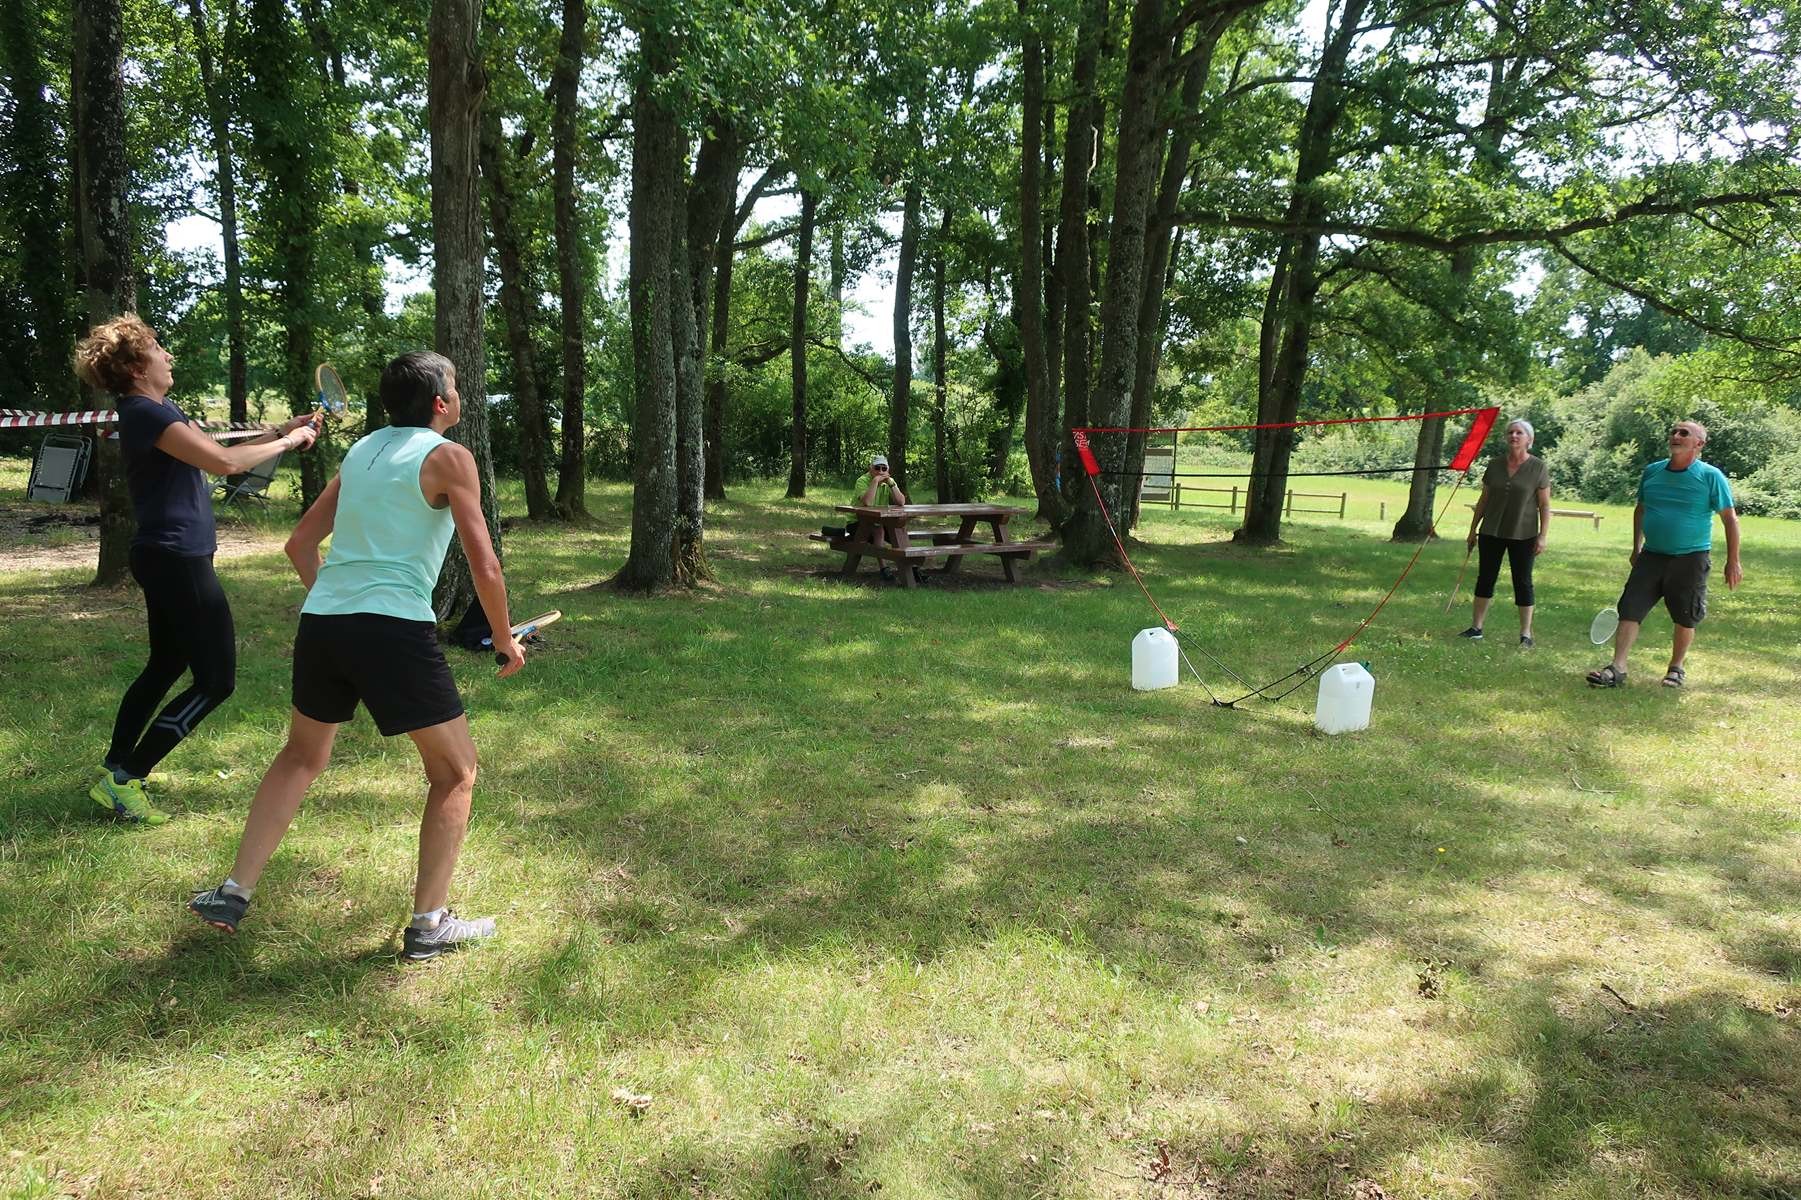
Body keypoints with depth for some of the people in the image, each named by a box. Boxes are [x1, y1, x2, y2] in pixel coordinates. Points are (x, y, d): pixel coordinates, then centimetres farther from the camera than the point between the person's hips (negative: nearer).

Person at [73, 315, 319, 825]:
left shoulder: (162, 409, 14)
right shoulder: (145, 414, -18)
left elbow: (215, 451, 18)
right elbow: (224, 462, -27)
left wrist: (281, 431, 8)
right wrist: (287, 442, -14)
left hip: (169, 558, 11)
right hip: (178, 560, -11)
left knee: (166, 666, 22)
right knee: (215, 681, -6)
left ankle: (115, 767, 29)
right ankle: (124, 780, -4)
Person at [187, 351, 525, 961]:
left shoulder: (360, 451, 17)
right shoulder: (447, 456, -3)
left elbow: (301, 543, 22)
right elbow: (484, 565, -10)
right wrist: (505, 639, 3)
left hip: (320, 624, 7)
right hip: (395, 630, -7)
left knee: (300, 759, 27)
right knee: (455, 774, 8)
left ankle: (233, 894, 28)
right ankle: (429, 924, 9)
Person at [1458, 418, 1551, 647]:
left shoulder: (1538, 468, -4)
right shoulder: (1495, 464, 5)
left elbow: (1545, 505, -4)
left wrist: (1542, 536, -10)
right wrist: (1473, 529, 9)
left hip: (1523, 535, -3)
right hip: (1491, 533, 3)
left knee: (1523, 582, 2)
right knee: (1485, 578, 6)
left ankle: (1526, 634, 8)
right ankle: (1476, 628, 14)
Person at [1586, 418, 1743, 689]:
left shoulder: (1711, 477, -6)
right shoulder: (1652, 472, 6)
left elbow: (1730, 519, -3)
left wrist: (1733, 562, -5)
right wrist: (1636, 548, 20)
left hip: (1690, 560, -3)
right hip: (1651, 556, 3)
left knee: (1684, 620, 6)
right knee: (1630, 610, -7)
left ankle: (1676, 668, 24)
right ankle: (1617, 668, -8)